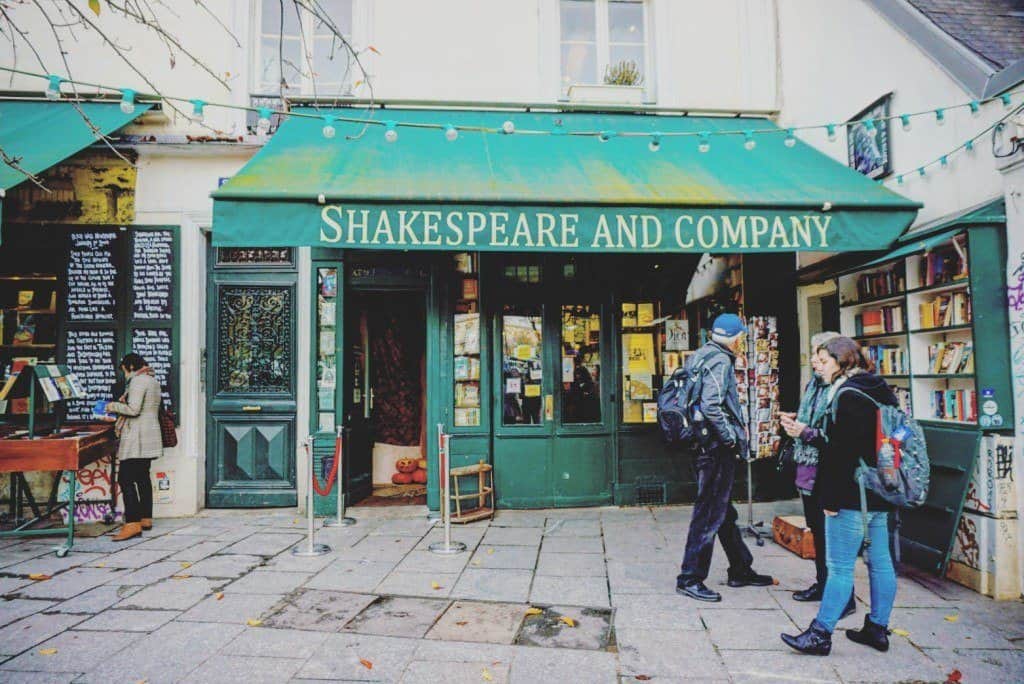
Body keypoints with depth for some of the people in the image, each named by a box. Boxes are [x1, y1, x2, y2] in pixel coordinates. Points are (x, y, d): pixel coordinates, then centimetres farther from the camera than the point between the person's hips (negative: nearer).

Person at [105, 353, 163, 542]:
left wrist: (115, 406, -5)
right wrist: (125, 402, 19)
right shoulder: (153, 380, 19)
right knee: (142, 477, 16)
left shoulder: (138, 380, -12)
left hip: (136, 439, -10)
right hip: (149, 438, 10)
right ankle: (146, 518, 23)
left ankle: (133, 523, -15)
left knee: (126, 479, -11)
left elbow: (133, 409, -20)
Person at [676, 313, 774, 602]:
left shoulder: (702, 356, 13)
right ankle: (690, 578, 6)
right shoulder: (720, 361, -15)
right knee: (709, 513, -2)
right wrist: (731, 439, -16)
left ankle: (741, 570, 33)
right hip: (717, 449, -10)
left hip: (710, 446, 10)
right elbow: (710, 407, -26)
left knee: (725, 512, 19)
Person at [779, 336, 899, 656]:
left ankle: (820, 633, 4)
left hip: (852, 497, -10)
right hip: (879, 496, 10)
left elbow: (844, 451, -21)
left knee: (839, 567, -4)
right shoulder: (879, 391, 13)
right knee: (880, 562, 14)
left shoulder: (848, 395, -16)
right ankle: (878, 629, 26)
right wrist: (808, 433, 9)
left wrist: (831, 499, -19)